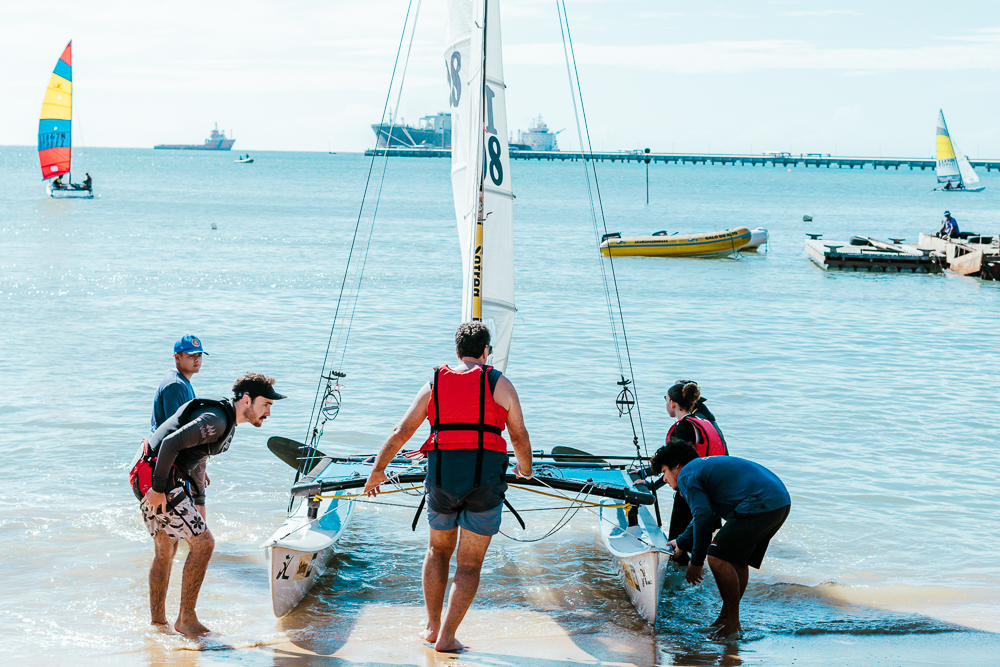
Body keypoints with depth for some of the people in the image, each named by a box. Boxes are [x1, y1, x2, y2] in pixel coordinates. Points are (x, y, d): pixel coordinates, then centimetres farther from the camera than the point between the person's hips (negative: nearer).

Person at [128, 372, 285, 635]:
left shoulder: (225, 420, 14)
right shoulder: (216, 421, -20)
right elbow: (171, 443, -27)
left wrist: (199, 505, 24)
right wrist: (159, 489, -23)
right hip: (154, 478, -11)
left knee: (165, 550, 18)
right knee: (203, 543, -9)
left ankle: (157, 622, 27)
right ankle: (186, 619, -1)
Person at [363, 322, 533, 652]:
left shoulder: (434, 384, 9)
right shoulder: (500, 384, 3)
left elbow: (400, 432, 9)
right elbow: (519, 437, 10)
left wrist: (377, 470, 22)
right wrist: (524, 468, 31)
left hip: (442, 478, 3)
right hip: (485, 482, -2)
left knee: (438, 550, 24)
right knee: (470, 564, 6)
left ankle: (433, 626, 24)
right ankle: (447, 637, 1)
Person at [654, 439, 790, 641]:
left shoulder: (686, 475, 1)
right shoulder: (705, 465, 32)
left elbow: (703, 517, -11)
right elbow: (703, 514, 44)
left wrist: (696, 561, -4)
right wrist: (682, 542, 57)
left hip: (760, 506, -10)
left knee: (718, 557, -7)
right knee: (738, 560, 18)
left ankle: (731, 621, -1)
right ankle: (728, 617, 23)